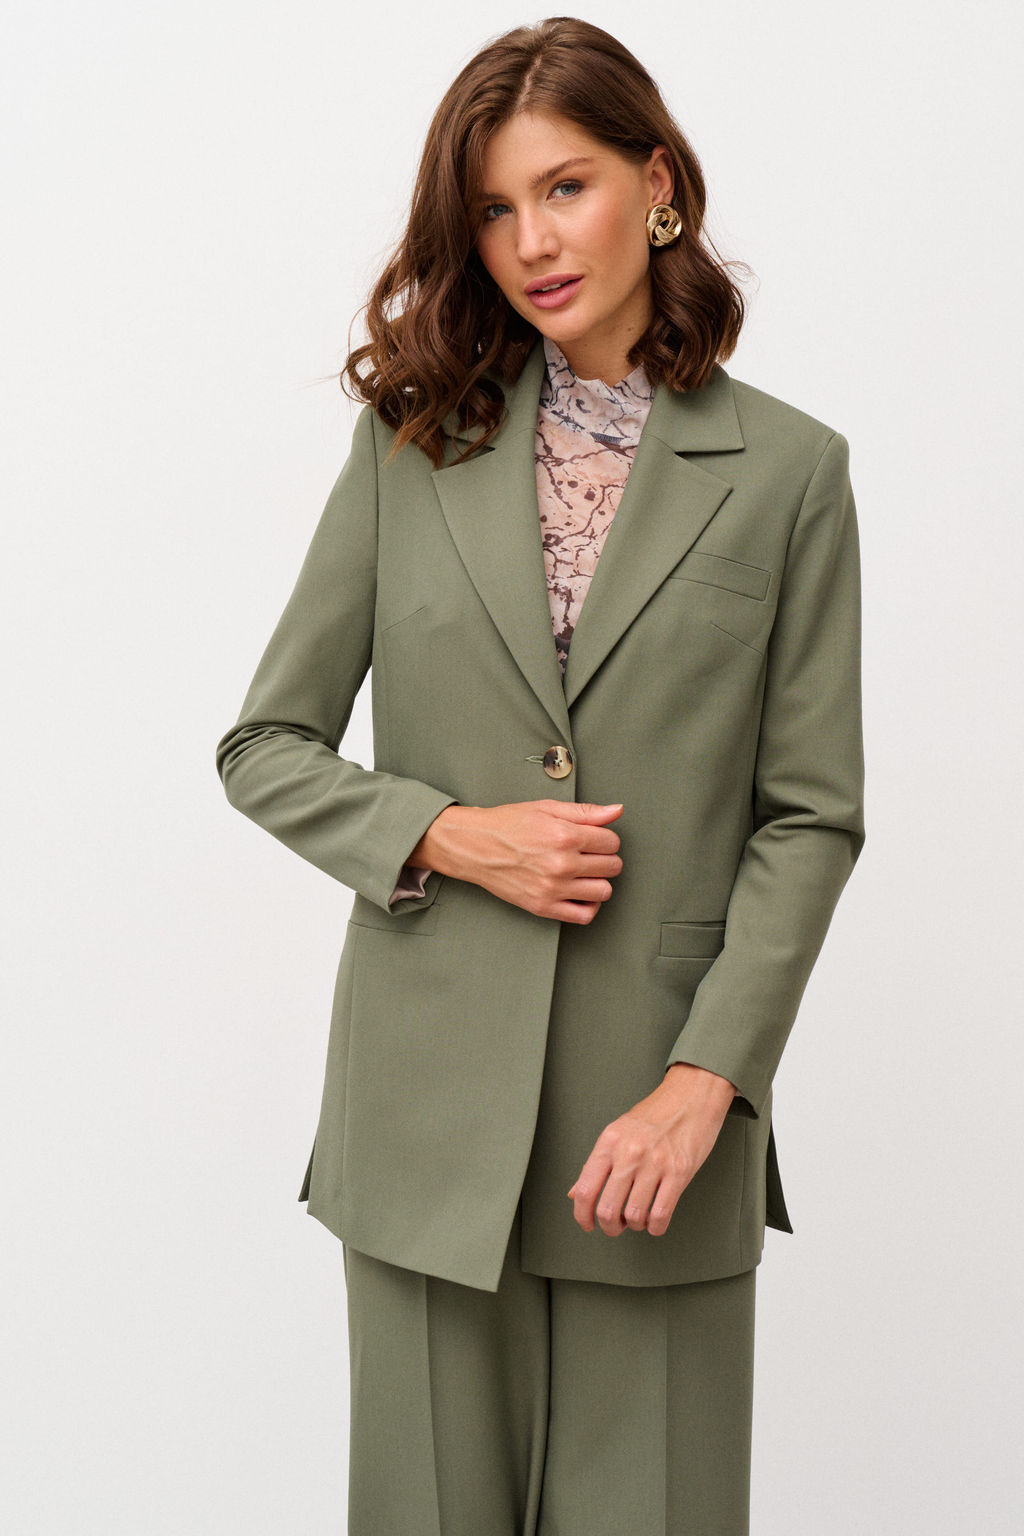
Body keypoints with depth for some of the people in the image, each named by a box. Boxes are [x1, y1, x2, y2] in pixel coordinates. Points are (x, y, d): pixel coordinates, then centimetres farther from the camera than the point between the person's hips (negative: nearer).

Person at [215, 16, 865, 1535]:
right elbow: (266, 746, 7)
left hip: (663, 1097, -1)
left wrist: (703, 1081, -10)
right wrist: (451, 835, -10)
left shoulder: (787, 469, 0)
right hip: (434, 1097, 1)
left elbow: (811, 815, -1)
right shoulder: (412, 448, 5)